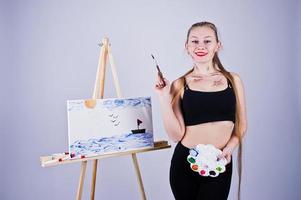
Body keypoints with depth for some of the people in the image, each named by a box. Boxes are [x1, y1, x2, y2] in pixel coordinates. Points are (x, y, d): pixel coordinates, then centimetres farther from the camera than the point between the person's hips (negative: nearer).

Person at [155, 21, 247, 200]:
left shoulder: (234, 80, 1)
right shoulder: (179, 84, -3)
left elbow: (241, 125, 9)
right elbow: (176, 135, -9)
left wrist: (230, 147, -8)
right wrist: (164, 98, -15)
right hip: (185, 163, 0)